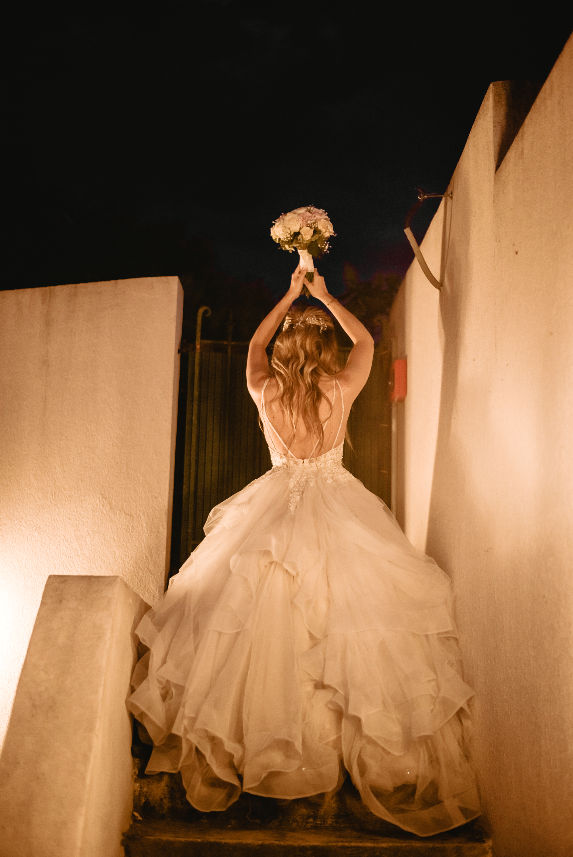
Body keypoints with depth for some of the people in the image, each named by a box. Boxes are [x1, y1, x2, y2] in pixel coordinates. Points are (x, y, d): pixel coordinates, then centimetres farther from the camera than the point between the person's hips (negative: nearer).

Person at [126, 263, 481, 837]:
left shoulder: (264, 390, -5)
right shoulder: (341, 388, -7)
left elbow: (255, 343, 17)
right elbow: (366, 341, 13)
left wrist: (290, 295, 23)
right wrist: (324, 296, 20)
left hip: (275, 508, 1)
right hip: (337, 512, -1)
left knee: (262, 624, 9)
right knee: (343, 620, 6)